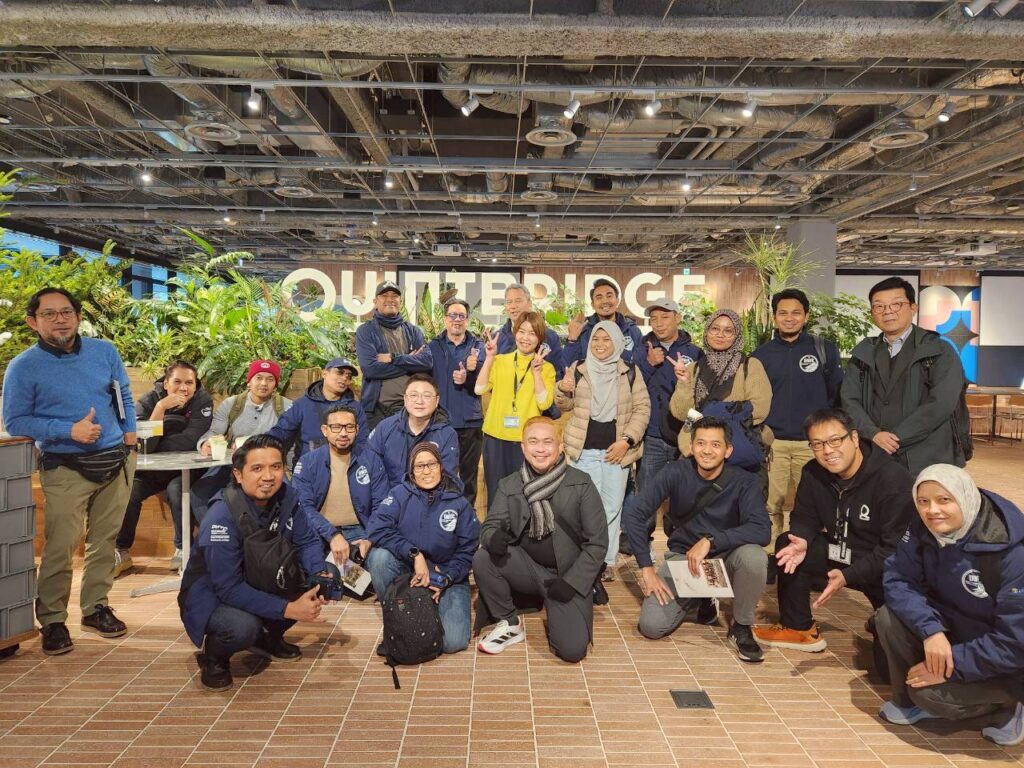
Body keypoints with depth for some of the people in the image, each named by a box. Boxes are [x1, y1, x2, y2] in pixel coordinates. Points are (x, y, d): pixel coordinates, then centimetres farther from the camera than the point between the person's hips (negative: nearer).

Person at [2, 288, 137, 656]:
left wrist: (130, 434, 7)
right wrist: (69, 430, -18)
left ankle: (95, 607, 25)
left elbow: (124, 396, 16)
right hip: (66, 468, -3)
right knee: (60, 547, -6)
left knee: (105, 541, 11)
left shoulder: (105, 351, 4)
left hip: (116, 461, 4)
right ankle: (52, 620, 11)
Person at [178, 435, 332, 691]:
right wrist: (288, 609, -35)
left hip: (258, 583, 7)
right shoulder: (221, 518, -31)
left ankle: (269, 637, 12)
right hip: (211, 596, -6)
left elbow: (307, 541, -6)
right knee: (244, 626, -36)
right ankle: (213, 658, 1)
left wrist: (321, 575, -28)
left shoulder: (285, 496, -13)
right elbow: (229, 588, -32)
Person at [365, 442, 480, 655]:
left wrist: (446, 579, -17)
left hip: (447, 576, -1)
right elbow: (377, 529, -19)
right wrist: (414, 554, -28)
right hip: (407, 573, 1)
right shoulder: (400, 494, -5)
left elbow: (467, 551, -1)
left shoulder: (459, 504, -4)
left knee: (453, 642, -22)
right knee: (379, 556, -30)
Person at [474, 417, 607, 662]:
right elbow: (491, 526, -3)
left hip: (568, 576, -2)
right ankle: (510, 624, -1)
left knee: (572, 649, -19)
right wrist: (494, 538, -28)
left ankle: (554, 607, 15)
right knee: (482, 558, -25)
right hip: (527, 567, 3)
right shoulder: (509, 485, 0)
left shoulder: (581, 484, -7)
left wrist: (571, 582, -14)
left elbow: (597, 543, -6)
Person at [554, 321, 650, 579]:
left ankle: (607, 560, 19)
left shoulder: (630, 372, 1)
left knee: (612, 507, 7)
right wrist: (563, 390, -14)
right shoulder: (578, 370, 4)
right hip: (584, 450, 0)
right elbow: (564, 406, 9)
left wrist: (627, 441, -11)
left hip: (617, 450, 0)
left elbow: (642, 408, 0)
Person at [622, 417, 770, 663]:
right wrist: (646, 567, -19)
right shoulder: (676, 473, -13)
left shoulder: (744, 482, -14)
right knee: (651, 626, -18)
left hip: (724, 558, -1)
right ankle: (701, 601, 16)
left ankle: (741, 628, -7)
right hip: (681, 557, 1)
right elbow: (633, 513, -15)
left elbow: (762, 530, -28)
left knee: (754, 556, -35)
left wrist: (711, 541, -38)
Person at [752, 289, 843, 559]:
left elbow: (838, 395, 8)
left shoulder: (825, 349, 6)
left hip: (813, 443, 0)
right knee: (771, 507, -3)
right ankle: (770, 557, 8)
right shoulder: (761, 355, 9)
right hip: (772, 443, 1)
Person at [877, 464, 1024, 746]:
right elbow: (898, 578, -14)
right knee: (889, 618, -18)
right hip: (957, 626, 6)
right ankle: (909, 702, 3)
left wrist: (953, 664, -25)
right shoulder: (924, 528, -13)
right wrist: (930, 629, -30)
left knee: (931, 692, -22)